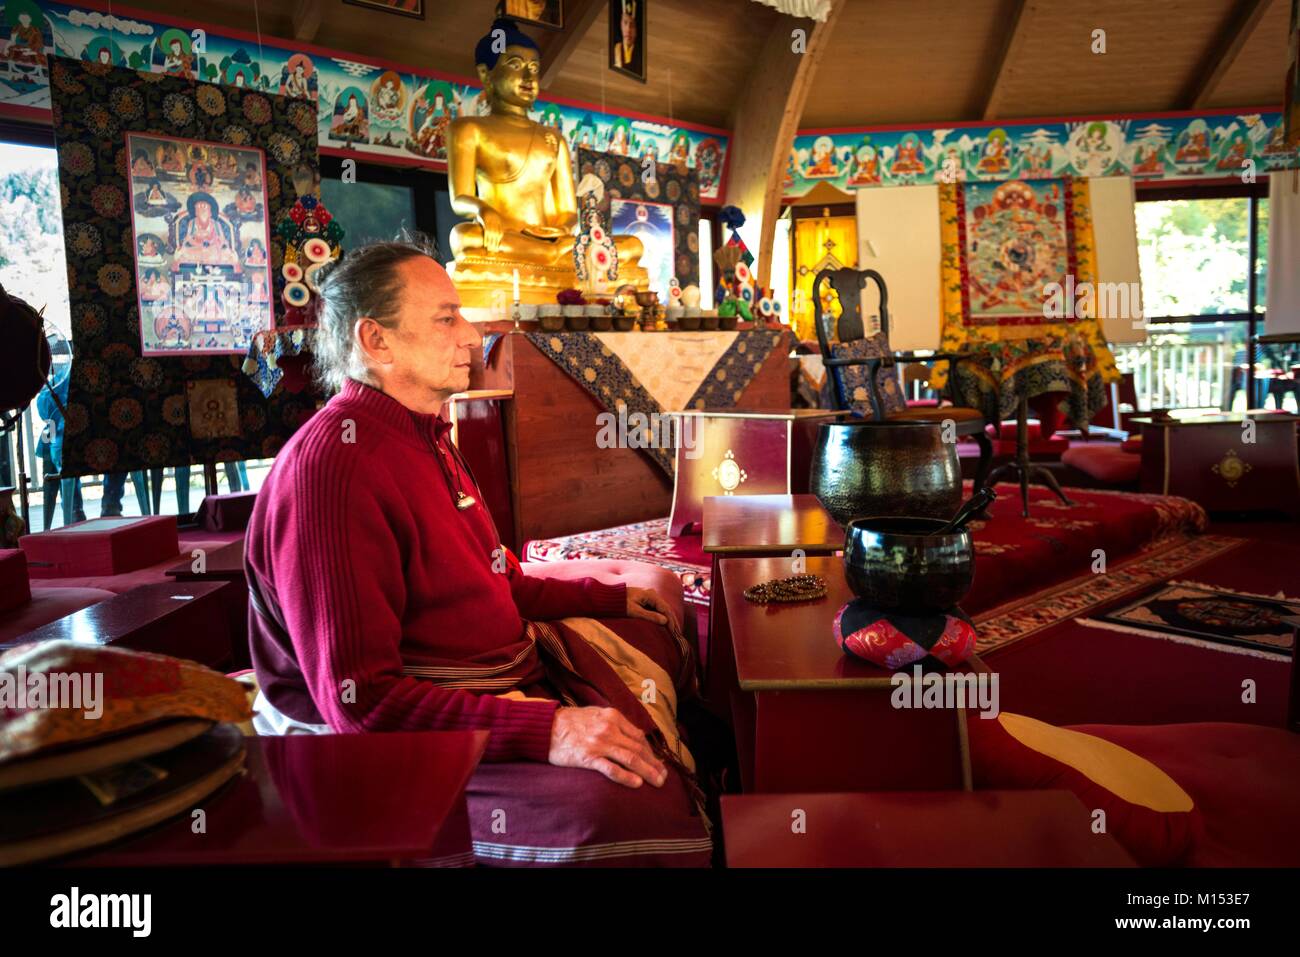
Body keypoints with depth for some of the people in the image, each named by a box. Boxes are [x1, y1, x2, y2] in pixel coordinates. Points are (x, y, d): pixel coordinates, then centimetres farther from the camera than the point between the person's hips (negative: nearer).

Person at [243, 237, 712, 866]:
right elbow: (361, 701, -27)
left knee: (661, 635, 22)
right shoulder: (333, 466, -22)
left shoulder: (425, 438, 13)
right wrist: (545, 732, -34)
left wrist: (615, 598, 16)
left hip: (511, 668, 11)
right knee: (626, 809, -33)